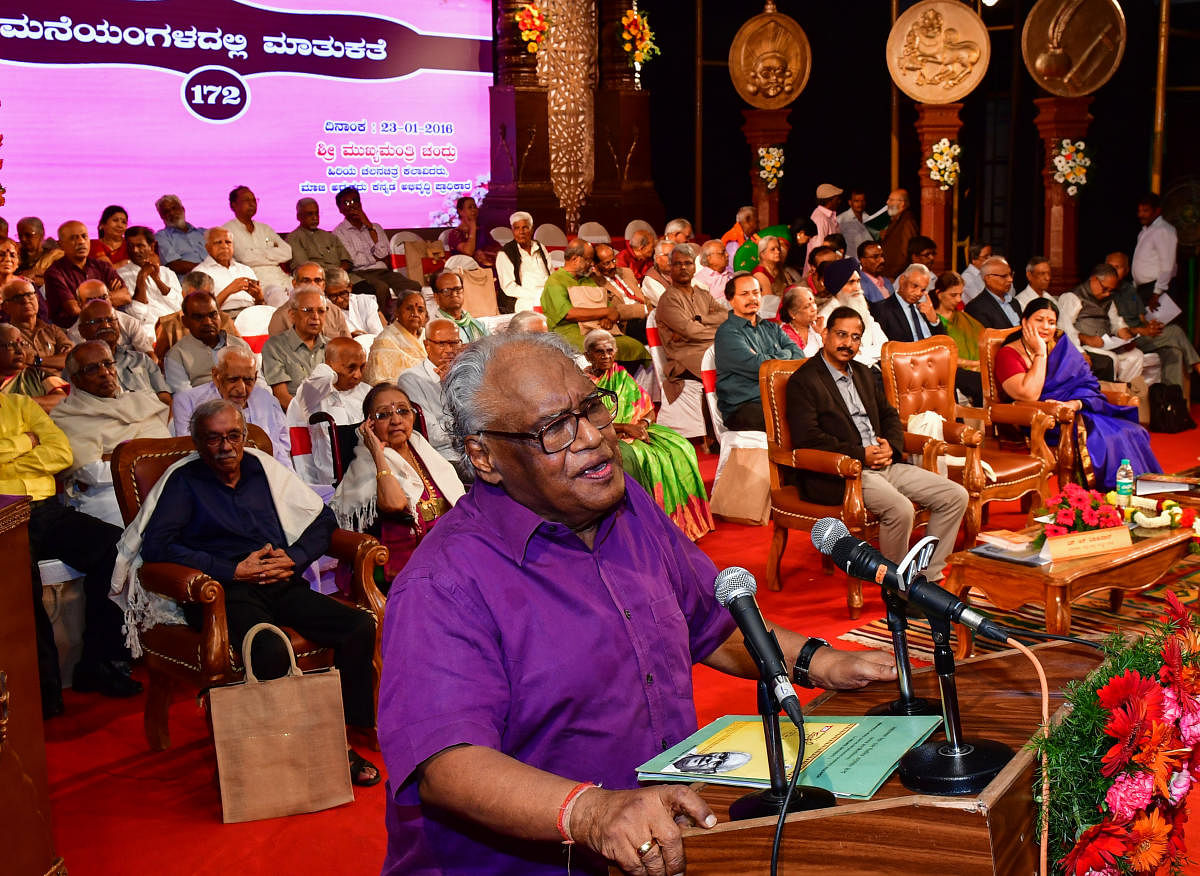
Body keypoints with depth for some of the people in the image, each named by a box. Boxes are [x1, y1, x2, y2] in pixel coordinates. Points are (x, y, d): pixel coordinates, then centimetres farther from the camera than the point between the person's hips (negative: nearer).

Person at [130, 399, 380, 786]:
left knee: (361, 626, -21)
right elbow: (156, 546, -8)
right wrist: (234, 571, -10)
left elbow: (322, 520, 22)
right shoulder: (184, 480, 9)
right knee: (272, 651, -37)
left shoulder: (263, 468, 21)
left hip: (283, 586, 5)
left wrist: (294, 558, 1)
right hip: (226, 592, -4)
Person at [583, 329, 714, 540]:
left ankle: (681, 520, -14)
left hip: (634, 431, 6)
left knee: (679, 449, -16)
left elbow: (648, 410, 14)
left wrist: (643, 423, -10)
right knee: (634, 458, -36)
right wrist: (624, 427, -19)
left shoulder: (621, 375, 14)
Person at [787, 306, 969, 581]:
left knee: (955, 496, -3)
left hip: (884, 464, 9)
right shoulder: (803, 382, -6)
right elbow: (807, 437, -15)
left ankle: (928, 576, 4)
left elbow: (889, 415, 25)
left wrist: (891, 445, 2)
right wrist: (860, 455, -15)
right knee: (900, 509, -32)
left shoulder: (863, 373, 21)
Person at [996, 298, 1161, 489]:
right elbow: (1029, 395, -18)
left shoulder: (1062, 345, 15)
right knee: (1105, 439, -27)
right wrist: (1040, 353, -11)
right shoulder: (1008, 354, -3)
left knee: (1132, 432, -15)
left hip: (1078, 413, 6)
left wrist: (1074, 404, -14)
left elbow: (1087, 384, 8)